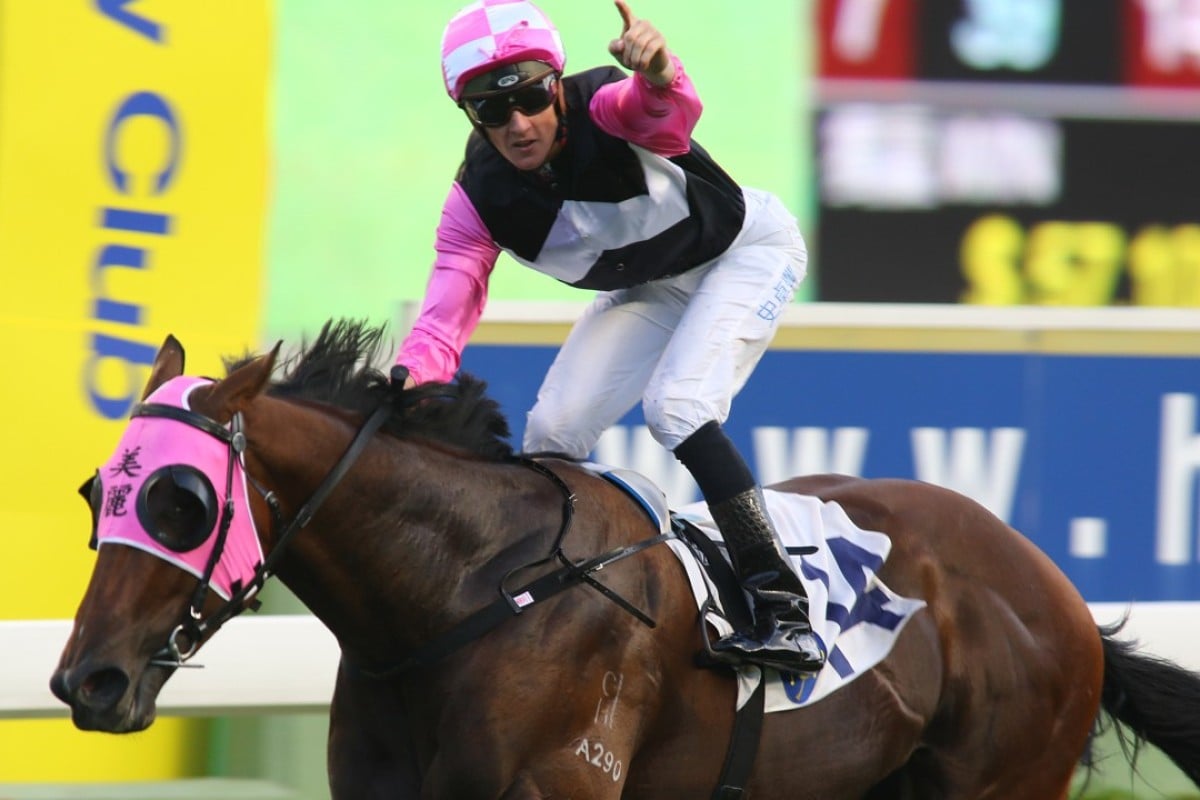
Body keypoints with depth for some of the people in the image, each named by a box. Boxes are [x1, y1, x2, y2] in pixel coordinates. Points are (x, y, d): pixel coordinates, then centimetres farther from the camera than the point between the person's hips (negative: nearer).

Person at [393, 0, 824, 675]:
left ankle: (783, 610, -26)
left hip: (749, 250, -6)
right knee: (553, 429, -1)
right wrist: (410, 378, -48)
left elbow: (671, 113, -59)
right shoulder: (479, 200, -20)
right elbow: (447, 310, -27)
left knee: (675, 406, -26)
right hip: (653, 285, 6)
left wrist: (659, 77, -83)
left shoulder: (601, 108, -35)